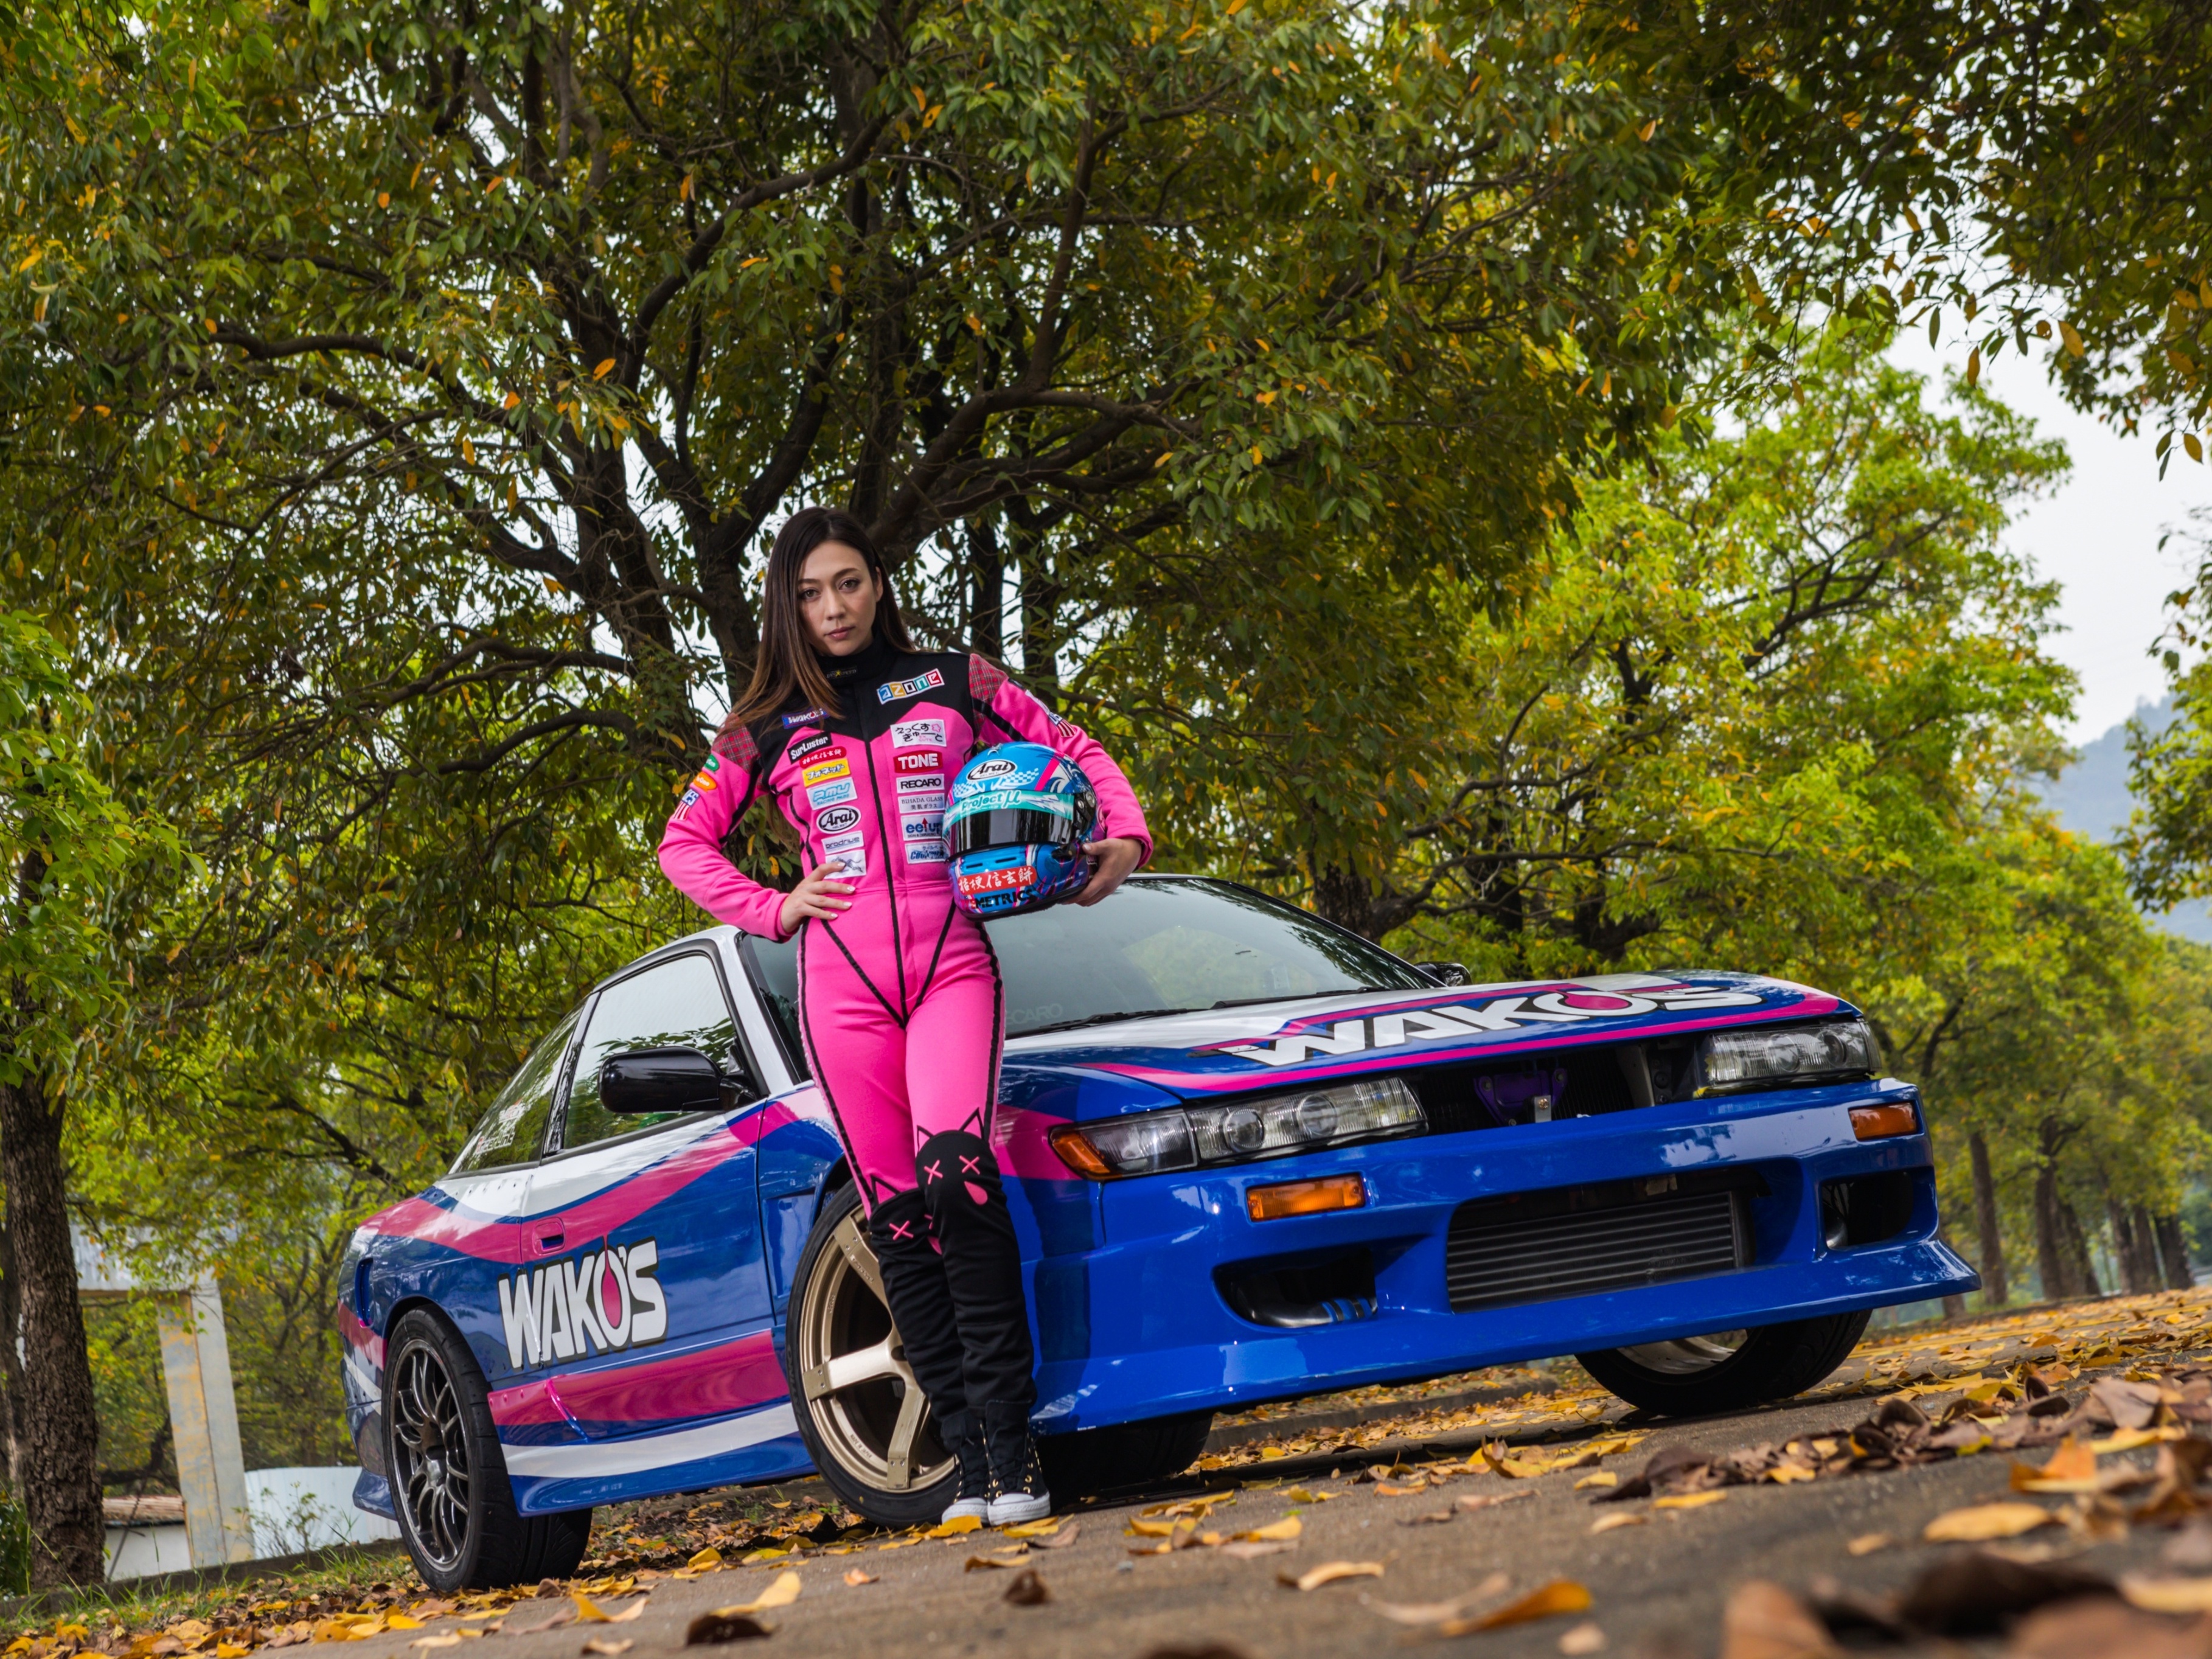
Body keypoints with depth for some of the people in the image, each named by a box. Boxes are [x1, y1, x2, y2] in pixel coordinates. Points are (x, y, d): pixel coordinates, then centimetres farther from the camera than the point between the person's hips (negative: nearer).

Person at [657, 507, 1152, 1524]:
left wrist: (1126, 837, -1)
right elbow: (685, 843, 19)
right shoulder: (769, 730, 13)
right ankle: (973, 1459, 2)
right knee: (897, 1217, -2)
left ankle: (1011, 1442, -21)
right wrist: (773, 909, 5)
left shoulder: (953, 684, 11)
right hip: (843, 984, 2)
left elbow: (1071, 750, 17)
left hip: (951, 963, -2)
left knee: (956, 1172, -24)